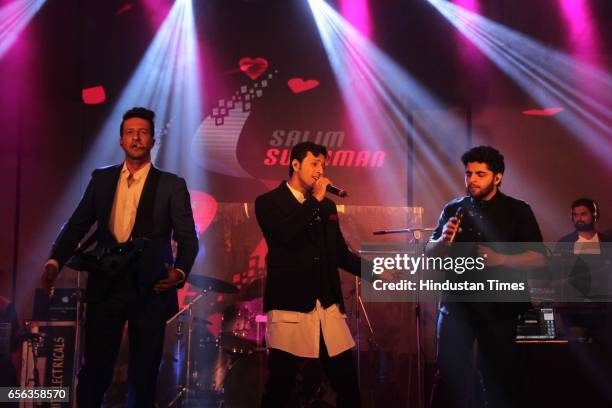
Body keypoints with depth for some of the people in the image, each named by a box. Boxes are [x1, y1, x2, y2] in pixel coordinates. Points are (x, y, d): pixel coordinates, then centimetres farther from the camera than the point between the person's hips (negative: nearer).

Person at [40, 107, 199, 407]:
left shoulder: (172, 185, 1)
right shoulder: (101, 179, 10)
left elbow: (188, 237, -3)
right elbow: (77, 225, 7)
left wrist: (179, 272, -23)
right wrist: (55, 262, -10)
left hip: (150, 290, -1)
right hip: (105, 287, 2)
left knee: (143, 375, 7)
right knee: (94, 371, 4)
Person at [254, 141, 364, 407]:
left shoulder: (327, 206, 17)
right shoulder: (268, 202, 0)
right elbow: (284, 234, -20)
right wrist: (314, 199, -11)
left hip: (329, 307, 5)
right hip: (290, 307, -5)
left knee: (348, 383, 5)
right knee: (281, 386, 0)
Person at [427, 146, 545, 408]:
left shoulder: (517, 211, 2)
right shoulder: (454, 209, 8)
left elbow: (538, 259, -4)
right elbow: (429, 253, 9)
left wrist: (500, 259, -20)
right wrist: (443, 240, -13)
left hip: (498, 305, -1)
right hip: (457, 302, 1)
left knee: (499, 376, 7)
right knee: (449, 374, -7)